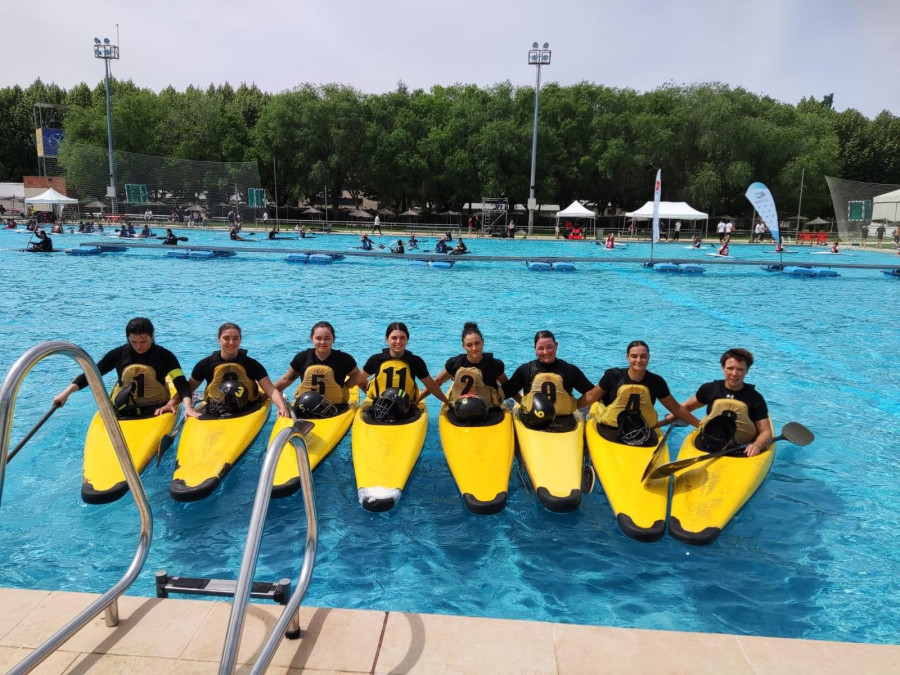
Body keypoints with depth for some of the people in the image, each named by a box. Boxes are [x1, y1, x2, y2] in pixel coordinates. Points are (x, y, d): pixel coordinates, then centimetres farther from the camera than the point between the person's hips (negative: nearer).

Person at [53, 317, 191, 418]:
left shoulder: (164, 356, -3)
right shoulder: (119, 354, 4)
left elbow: (181, 383, -12)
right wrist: (66, 392, -8)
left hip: (155, 411, -2)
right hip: (122, 413, 3)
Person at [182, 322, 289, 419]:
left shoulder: (251, 365, 2)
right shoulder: (206, 364, 5)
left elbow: (271, 390, -5)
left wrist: (282, 408, -23)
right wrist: (188, 407, -7)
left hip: (247, 415, 0)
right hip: (214, 416, 0)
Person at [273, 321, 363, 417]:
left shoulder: (343, 359, -1)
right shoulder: (302, 357, 6)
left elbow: (357, 376, 13)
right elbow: (286, 379, 17)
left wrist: (344, 387, -1)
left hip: (334, 407, -2)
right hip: (304, 407, 2)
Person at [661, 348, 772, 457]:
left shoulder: (755, 398, 4)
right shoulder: (710, 389, 7)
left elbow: (766, 432, 4)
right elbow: (687, 407, 22)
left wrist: (757, 445, -18)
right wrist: (665, 421, 17)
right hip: (707, 449, 1)